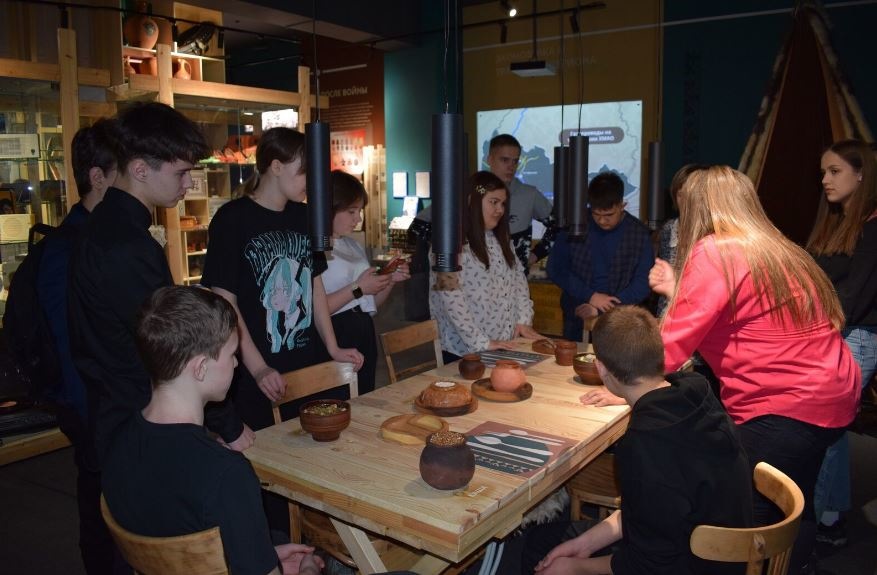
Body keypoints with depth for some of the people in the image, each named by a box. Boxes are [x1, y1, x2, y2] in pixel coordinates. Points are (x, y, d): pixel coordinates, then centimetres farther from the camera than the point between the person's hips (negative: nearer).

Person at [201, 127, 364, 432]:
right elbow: (225, 302, -11)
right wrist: (258, 368, -16)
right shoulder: (232, 219, -9)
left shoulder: (304, 216, 8)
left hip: (310, 365, 6)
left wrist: (333, 348, 8)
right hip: (257, 375, -5)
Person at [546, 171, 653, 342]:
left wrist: (600, 311, -14)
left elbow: (643, 283, -6)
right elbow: (555, 269, -3)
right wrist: (590, 296, -14)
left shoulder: (639, 234, -6)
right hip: (576, 321, 1)